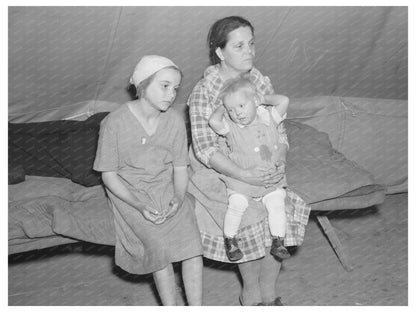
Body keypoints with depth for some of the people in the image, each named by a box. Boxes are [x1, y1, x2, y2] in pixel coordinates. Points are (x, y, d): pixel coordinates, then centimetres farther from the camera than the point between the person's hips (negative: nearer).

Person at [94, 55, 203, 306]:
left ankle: (196, 308, -7)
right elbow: (109, 176, -8)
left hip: (168, 190, 3)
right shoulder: (115, 123, -14)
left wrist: (179, 199, -16)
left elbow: (180, 168, 4)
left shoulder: (175, 121, -3)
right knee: (160, 245, -25)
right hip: (131, 194, -3)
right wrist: (140, 206, -20)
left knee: (191, 240, -18)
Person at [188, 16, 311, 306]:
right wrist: (243, 175, -34)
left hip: (260, 170, 5)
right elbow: (205, 148, -23)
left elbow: (278, 130, 1)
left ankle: (268, 294, 12)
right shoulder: (204, 91, -19)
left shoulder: (261, 82, -3)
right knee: (255, 220, -14)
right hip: (217, 173, -4)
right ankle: (251, 294, 11)